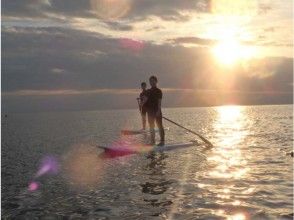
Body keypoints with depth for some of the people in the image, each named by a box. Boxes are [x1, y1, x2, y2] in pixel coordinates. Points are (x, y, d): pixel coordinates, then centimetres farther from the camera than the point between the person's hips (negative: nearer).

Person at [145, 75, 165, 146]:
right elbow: (146, 100, 14)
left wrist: (158, 110, -18)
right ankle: (152, 141, 16)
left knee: (160, 126, -4)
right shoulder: (148, 91, 14)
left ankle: (162, 141, -3)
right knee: (151, 126, 9)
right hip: (150, 111, 6)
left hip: (157, 111, -6)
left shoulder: (158, 91, -3)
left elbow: (159, 101, -10)